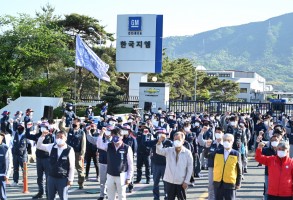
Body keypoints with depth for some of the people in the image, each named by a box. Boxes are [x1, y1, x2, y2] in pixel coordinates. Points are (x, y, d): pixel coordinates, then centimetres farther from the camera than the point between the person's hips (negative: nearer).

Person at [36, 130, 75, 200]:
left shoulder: (70, 150, -11)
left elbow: (72, 166, -9)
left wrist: (70, 179, -9)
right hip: (51, 177, 4)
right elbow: (39, 146, 7)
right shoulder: (52, 147, 0)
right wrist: (42, 136, -10)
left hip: (63, 179, -4)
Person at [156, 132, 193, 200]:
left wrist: (186, 181, -6)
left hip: (181, 182, -2)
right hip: (169, 181, 2)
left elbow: (190, 168, -2)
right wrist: (160, 141, -34)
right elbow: (159, 151, -15)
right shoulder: (169, 150, 2)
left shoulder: (187, 153, -3)